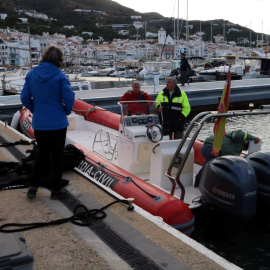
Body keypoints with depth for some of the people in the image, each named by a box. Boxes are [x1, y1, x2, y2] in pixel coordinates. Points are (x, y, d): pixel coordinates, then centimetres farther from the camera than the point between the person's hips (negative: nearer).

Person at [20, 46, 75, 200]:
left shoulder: (31, 74, -1)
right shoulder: (60, 76, -14)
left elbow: (25, 98, 1)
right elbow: (69, 99, -14)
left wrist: (36, 110, 14)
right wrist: (66, 112, 6)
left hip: (38, 124, 4)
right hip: (58, 123, -4)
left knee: (42, 155, 20)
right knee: (57, 157, 9)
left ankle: (33, 187, 19)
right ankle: (56, 190, 18)